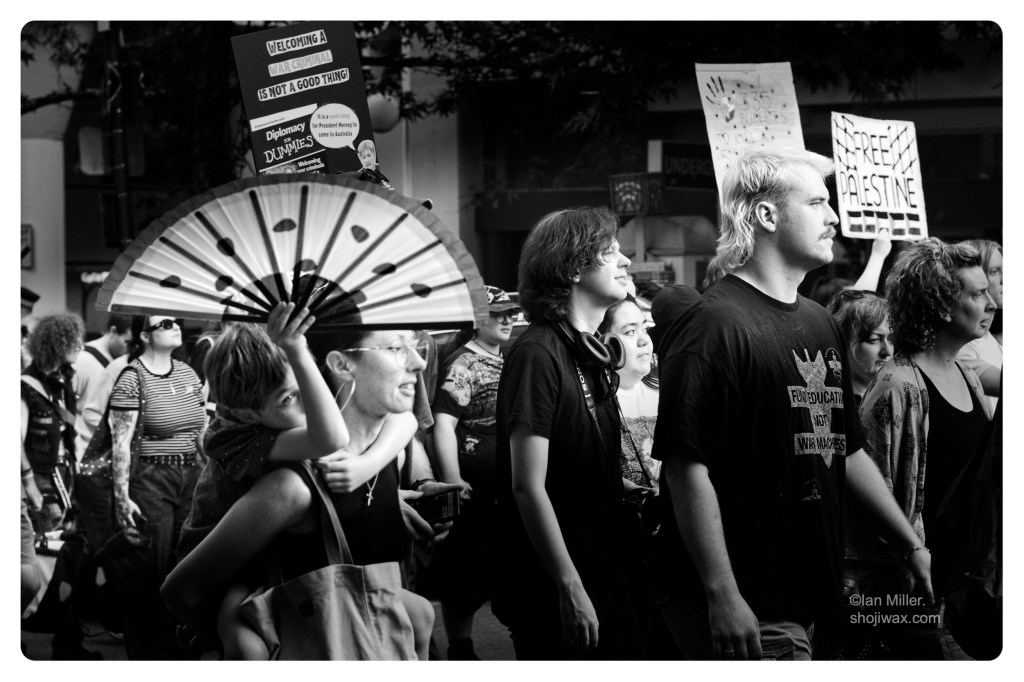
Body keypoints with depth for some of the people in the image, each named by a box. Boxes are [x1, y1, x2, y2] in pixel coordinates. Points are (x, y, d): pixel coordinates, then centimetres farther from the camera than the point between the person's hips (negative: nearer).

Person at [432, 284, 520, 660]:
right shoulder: (463, 364, -11)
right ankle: (459, 651, 13)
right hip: (477, 493, -8)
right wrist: (454, 484, -26)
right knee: (469, 574, 2)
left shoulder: (509, 361, 14)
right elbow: (443, 423, -20)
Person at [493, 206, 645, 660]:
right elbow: (528, 487, -19)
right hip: (555, 593, -8)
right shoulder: (537, 355, -14)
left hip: (605, 579, 8)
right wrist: (570, 588, -20)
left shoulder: (595, 355, 12)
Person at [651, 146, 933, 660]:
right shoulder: (714, 325, -14)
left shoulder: (820, 324, 15)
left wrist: (912, 545, 21)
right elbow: (687, 468, -20)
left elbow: (846, 450, 23)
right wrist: (721, 596, -23)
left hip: (801, 598, 9)